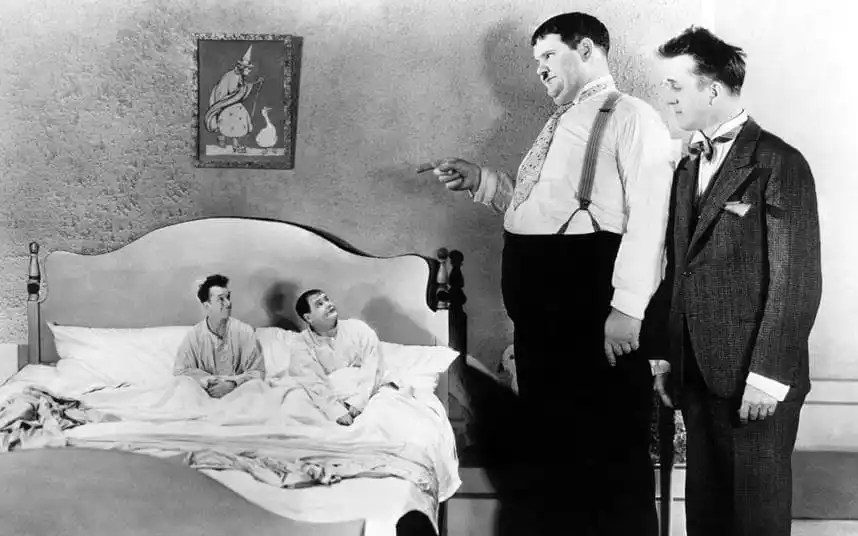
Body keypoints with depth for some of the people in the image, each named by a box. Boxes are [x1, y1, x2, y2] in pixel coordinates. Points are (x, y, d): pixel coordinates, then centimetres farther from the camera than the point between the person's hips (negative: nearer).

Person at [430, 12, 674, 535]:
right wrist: (480, 180, 16)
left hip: (589, 297, -9)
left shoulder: (632, 118, -6)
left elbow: (648, 216, -17)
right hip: (540, 302, 9)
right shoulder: (562, 124, 21)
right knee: (552, 433, 17)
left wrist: (627, 308, -24)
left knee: (610, 447, -2)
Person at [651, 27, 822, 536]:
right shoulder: (689, 167, 14)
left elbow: (797, 281, -14)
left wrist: (768, 377, -16)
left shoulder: (778, 164, -10)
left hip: (754, 380, -7)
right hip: (698, 374, 7)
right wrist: (668, 356, 10)